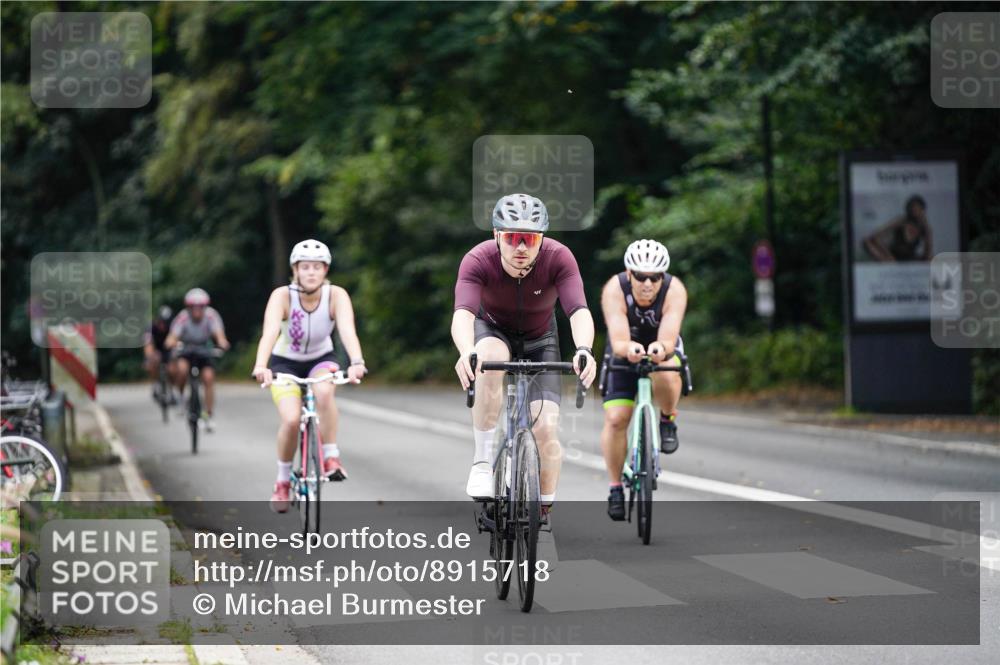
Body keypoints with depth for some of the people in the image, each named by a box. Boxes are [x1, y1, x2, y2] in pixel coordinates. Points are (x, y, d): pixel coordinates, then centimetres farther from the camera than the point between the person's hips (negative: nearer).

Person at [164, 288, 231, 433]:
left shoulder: (211, 316, -22)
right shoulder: (183, 317, -25)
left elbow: (219, 334, -32)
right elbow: (173, 336, -33)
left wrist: (222, 343, -55)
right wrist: (170, 343, -56)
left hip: (204, 352, 1)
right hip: (186, 352, -1)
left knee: (209, 377, -19)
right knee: (181, 367, -32)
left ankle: (208, 416, -9)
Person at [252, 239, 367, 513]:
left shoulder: (336, 296, -22)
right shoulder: (282, 296, -25)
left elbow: (347, 330, -38)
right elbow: (270, 332, -40)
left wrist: (357, 363, -56)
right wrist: (261, 366, -58)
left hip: (321, 359, 1)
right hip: (285, 363, -1)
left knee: (324, 392, -34)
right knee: (291, 419, -23)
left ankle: (331, 458, -18)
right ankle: (283, 481, 0)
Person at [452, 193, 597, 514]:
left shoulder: (559, 258, -29)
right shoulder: (478, 260, -31)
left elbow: (579, 311, -40)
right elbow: (463, 313, -44)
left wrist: (584, 350, -61)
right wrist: (466, 353, -65)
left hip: (539, 341, 1)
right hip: (492, 331, -1)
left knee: (546, 427, -16)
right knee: (491, 359, -38)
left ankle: (544, 510, 7)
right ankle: (482, 460, -26)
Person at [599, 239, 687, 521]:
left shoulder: (675, 291, -30)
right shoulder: (615, 290, -31)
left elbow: (669, 338, -41)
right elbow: (618, 341, -40)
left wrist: (661, 348, -64)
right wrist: (629, 348, -63)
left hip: (662, 350, -1)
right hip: (625, 353, 1)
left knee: (666, 376, -36)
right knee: (615, 419, -13)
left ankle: (667, 421, -6)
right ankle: (615, 487, 5)